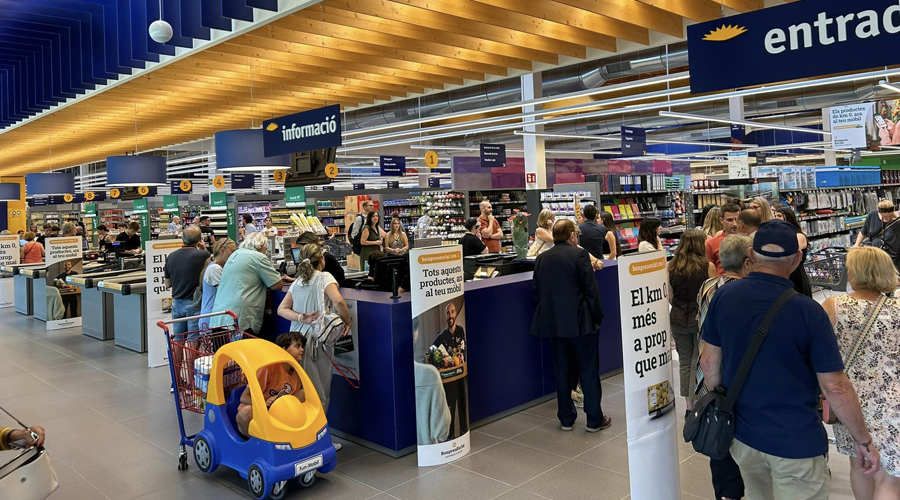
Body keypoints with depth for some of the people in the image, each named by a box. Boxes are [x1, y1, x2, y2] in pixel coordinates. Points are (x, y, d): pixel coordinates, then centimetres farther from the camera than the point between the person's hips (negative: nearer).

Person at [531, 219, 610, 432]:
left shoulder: (541, 258, 6)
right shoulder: (579, 254, -9)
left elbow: (535, 290, 9)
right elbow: (591, 289, -11)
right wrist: (597, 316, -1)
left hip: (553, 323, 5)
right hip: (579, 322, -5)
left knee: (562, 370, 13)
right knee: (588, 370, 5)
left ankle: (566, 419, 20)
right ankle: (594, 419, 12)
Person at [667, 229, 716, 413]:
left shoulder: (672, 267, -1)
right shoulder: (708, 266, -9)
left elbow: (670, 298, 5)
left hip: (678, 320, 3)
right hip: (701, 320, -3)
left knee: (684, 363, 12)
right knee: (699, 364, 6)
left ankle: (689, 407, 18)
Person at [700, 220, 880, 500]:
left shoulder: (723, 296, -8)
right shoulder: (808, 311, -18)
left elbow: (709, 362, 0)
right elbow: (835, 387, -15)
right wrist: (863, 441, -1)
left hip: (741, 433, 4)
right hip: (796, 442, -4)